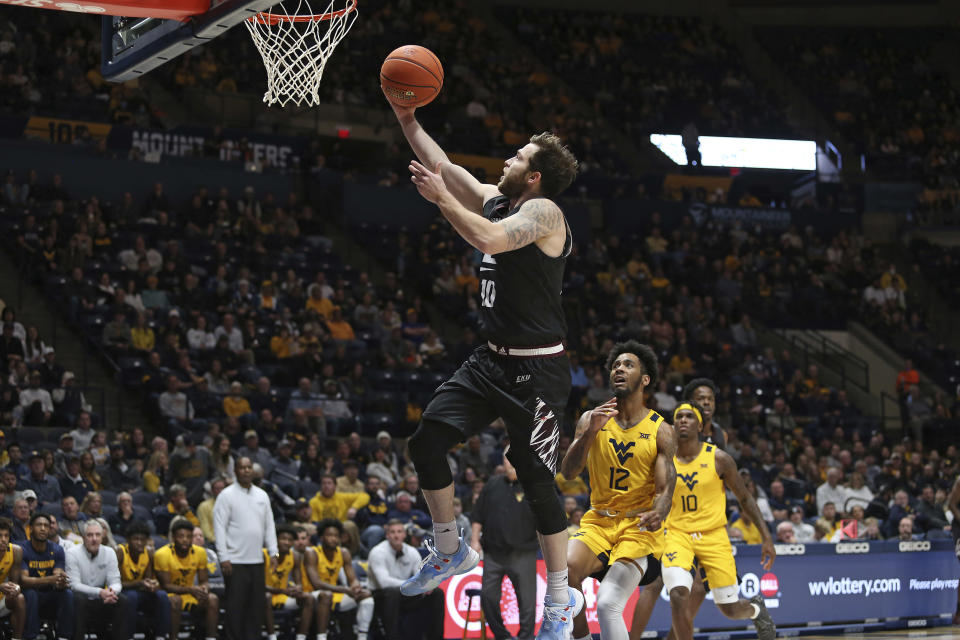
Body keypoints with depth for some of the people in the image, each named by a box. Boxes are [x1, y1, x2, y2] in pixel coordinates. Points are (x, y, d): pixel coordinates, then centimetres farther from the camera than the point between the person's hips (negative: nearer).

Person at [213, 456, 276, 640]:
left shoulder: (262, 495, 13)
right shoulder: (227, 495, -3)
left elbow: (270, 526, 17)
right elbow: (220, 527, -7)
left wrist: (273, 552, 7)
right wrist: (224, 557, -13)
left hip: (257, 560, 5)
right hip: (235, 561, -5)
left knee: (256, 604, 6)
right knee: (235, 605, -5)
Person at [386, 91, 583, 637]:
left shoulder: (543, 212, -15)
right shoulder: (495, 200, 10)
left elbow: (490, 239, -32)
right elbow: (443, 165, 18)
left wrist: (441, 198, -23)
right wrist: (408, 121, 11)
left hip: (537, 370, -8)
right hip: (491, 361, 8)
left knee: (538, 480, -4)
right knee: (428, 440, -1)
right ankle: (451, 552, 17)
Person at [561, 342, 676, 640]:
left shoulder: (661, 431, -1)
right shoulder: (592, 419, 4)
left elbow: (664, 489, -6)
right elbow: (568, 472, -5)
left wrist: (657, 513, -30)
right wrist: (591, 432, -21)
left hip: (639, 526, -3)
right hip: (598, 521, 3)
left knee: (608, 604, -24)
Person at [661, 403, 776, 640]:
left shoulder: (718, 459, -3)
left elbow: (744, 498, 5)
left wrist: (766, 537, 1)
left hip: (713, 535, -1)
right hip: (677, 535, 1)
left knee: (730, 609, 2)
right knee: (678, 594, -25)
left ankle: (756, 608, 39)